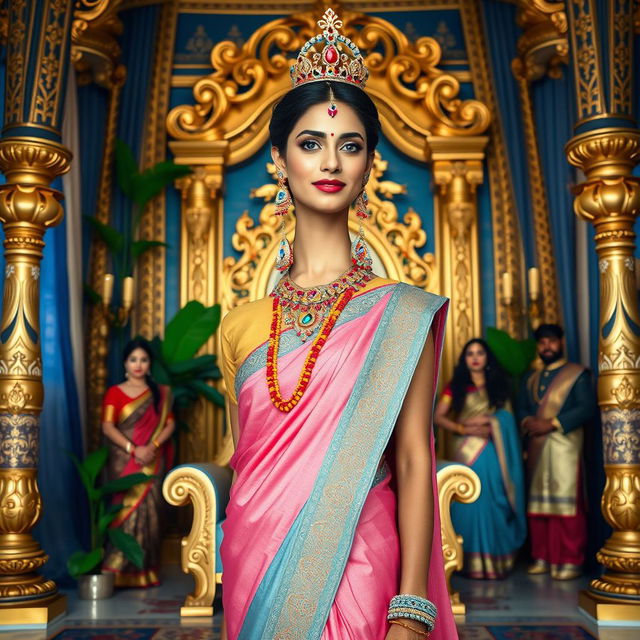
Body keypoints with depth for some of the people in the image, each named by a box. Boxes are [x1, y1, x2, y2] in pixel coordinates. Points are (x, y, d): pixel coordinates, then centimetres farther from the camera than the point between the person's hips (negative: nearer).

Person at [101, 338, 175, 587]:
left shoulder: (160, 393, 11)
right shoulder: (115, 393, 4)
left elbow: (169, 424, 6)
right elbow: (107, 427, -5)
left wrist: (154, 446, -12)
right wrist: (133, 449, -16)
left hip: (151, 462, 2)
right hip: (124, 462, -2)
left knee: (148, 511, 0)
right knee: (126, 508, -7)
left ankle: (146, 571, 7)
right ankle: (121, 572, -2)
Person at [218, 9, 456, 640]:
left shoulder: (401, 315, -6)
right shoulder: (242, 324, 3)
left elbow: (413, 463, -8)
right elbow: (242, 467, 9)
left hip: (356, 573, -2)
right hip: (253, 575, 3)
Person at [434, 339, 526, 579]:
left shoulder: (498, 385, 13)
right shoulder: (456, 386, 8)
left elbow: (508, 420, 8)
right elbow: (438, 417, 1)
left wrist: (489, 425, -10)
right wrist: (464, 429, -11)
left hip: (493, 453, 1)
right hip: (466, 452, -1)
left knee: (493, 505, -1)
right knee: (468, 505, -3)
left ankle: (495, 560, 9)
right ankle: (472, 561, 3)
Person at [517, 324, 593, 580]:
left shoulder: (577, 374, 3)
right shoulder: (530, 379, 20)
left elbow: (587, 407, -9)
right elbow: (521, 407, 14)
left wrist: (551, 424, -15)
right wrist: (528, 421, -9)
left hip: (565, 446, -5)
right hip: (536, 447, 5)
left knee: (566, 503, -8)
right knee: (538, 503, 6)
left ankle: (570, 561, -3)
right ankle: (542, 558, 13)